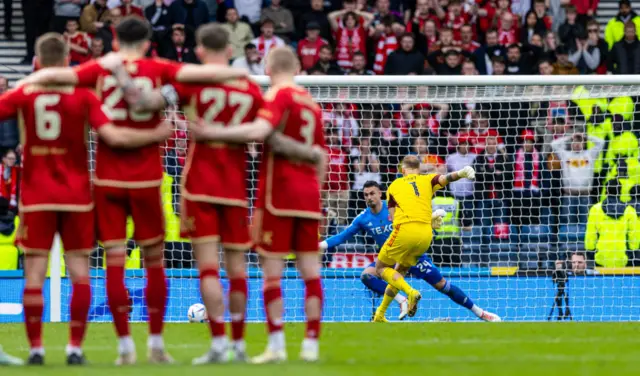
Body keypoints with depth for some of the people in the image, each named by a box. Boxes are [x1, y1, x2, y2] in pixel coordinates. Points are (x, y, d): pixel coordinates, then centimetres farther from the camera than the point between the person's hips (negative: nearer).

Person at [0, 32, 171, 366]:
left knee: (34, 273, 1)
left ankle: (36, 349, -3)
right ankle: (75, 348, 1)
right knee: (79, 271, 5)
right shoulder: (83, 96, -4)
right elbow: (112, 136, -13)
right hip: (76, 195, 0)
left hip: (36, 196, 0)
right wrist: (155, 135, -3)